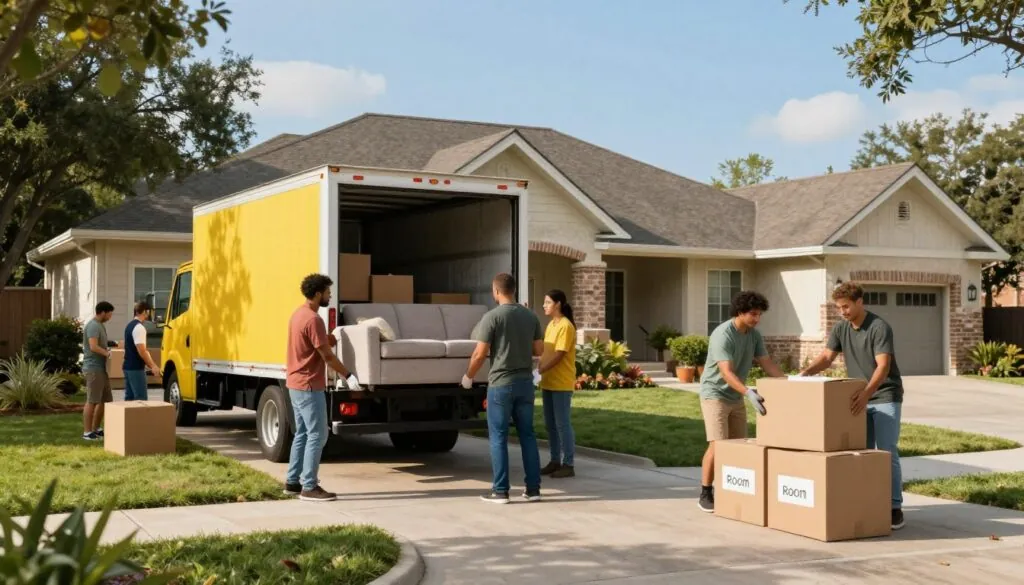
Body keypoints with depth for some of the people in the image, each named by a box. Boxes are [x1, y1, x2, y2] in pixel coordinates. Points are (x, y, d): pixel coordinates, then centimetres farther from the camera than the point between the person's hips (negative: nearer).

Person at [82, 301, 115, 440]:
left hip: (101, 368, 10)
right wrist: (107, 353, -14)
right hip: (93, 368, -10)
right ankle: (87, 432, 0)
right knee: (92, 401, -6)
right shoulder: (93, 325, -16)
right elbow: (93, 347, -25)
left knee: (105, 399, 14)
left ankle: (95, 429, 22)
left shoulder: (100, 325, 16)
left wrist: (108, 348, 10)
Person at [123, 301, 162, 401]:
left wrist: (152, 365, 19)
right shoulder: (139, 327, -17)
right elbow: (141, 351, -22)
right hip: (136, 368, -10)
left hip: (128, 367, 10)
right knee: (141, 399, -8)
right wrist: (153, 366, -14)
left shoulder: (130, 325, 15)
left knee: (130, 398, 11)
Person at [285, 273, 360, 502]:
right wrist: (348, 375, -10)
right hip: (309, 386, -10)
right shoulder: (313, 319, -19)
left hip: (296, 384, 10)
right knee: (317, 435, -6)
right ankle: (309, 487, -4)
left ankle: (292, 482, 20)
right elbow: (327, 356, -17)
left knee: (302, 434, 15)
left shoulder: (299, 314, 12)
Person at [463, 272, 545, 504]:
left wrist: (468, 376, 5)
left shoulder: (492, 316, -11)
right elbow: (539, 350, 10)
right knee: (527, 435, 10)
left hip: (501, 383, -5)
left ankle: (500, 491, 4)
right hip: (525, 382, 5)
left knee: (498, 437, 2)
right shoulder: (530, 316, 5)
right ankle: (533, 488, 12)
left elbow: (480, 354, -11)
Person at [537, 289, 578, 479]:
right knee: (550, 424, 12)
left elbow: (559, 355, -19)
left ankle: (568, 465, 1)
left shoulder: (566, 326, -13)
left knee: (562, 424, -4)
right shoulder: (551, 325, 14)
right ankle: (555, 461, 20)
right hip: (548, 382, 9)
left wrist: (539, 371, -20)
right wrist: (540, 370, 3)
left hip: (562, 383, -9)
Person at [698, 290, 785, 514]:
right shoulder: (722, 335, -24)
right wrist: (749, 392, -45)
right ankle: (705, 494, -4)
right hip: (715, 394, -8)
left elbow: (767, 364, 3)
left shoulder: (755, 335, 0)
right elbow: (726, 373, -32)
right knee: (718, 444, -14)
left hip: (736, 397, 8)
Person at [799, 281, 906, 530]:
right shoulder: (840, 329, 3)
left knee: (887, 453, -9)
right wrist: (806, 372, -22)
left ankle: (895, 507, -4)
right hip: (860, 399, 6)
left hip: (885, 397, -6)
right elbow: (826, 357, -2)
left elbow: (883, 366, -26)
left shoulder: (879, 328, -18)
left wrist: (866, 393, -41)